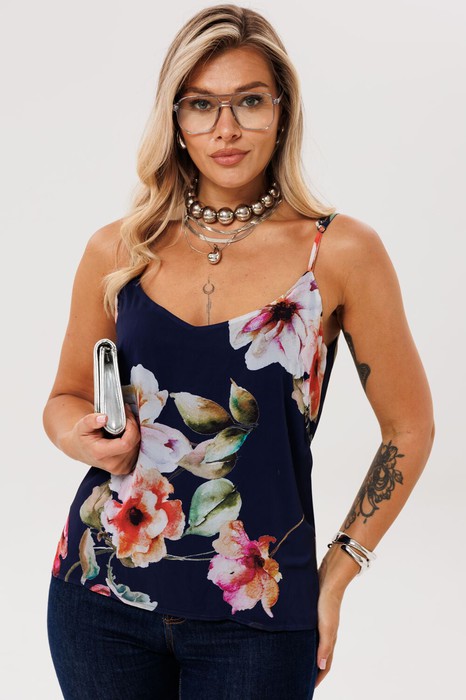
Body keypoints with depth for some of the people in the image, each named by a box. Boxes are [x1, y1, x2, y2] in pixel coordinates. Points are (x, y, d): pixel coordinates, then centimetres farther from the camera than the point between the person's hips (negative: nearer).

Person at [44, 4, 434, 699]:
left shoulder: (341, 252, -7)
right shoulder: (118, 251, 0)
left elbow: (408, 428, 1)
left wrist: (337, 573, 1)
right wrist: (81, 434, -9)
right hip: (102, 594, 3)